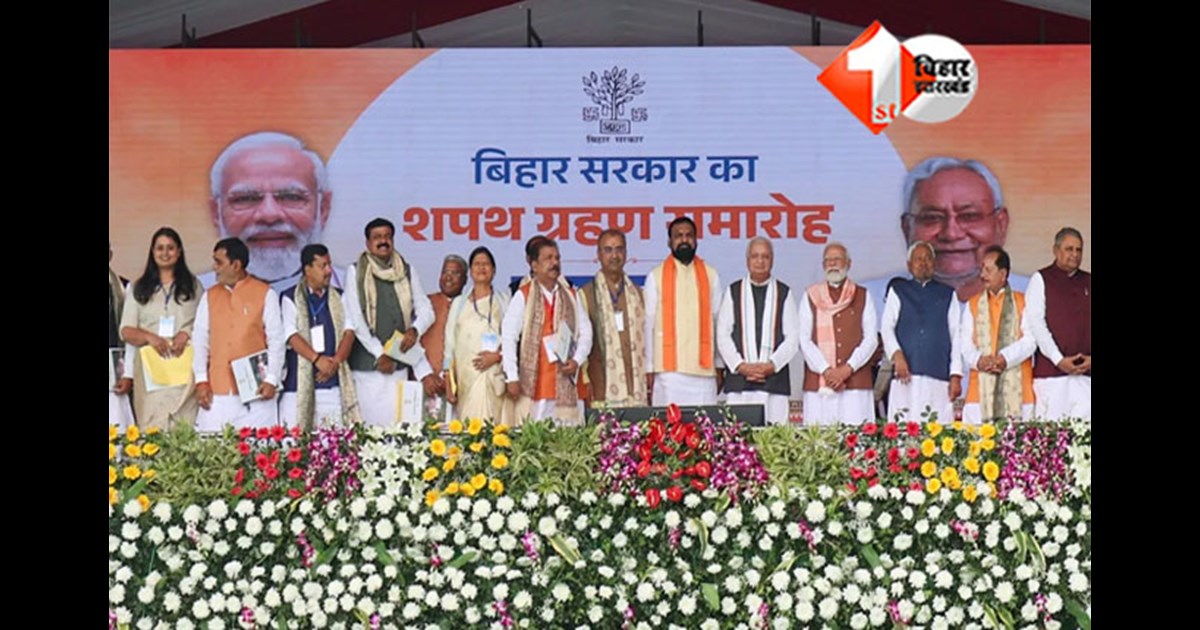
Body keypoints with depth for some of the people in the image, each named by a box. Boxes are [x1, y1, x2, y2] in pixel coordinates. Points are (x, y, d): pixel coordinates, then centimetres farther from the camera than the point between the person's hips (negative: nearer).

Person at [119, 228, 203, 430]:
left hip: (184, 365, -1)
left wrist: (186, 334, -10)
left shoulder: (193, 286, 13)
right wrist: (150, 337, -11)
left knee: (184, 425, -11)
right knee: (152, 427, -8)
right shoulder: (139, 288, 14)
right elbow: (126, 331, 8)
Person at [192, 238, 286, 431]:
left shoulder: (265, 294, 4)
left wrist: (271, 380, -7)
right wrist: (201, 380, 1)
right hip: (217, 393, 3)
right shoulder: (209, 297, 14)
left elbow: (276, 341, 1)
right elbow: (200, 341, 12)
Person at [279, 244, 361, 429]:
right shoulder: (290, 298, 4)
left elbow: (349, 331, 6)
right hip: (300, 382, -3)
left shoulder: (338, 297, 15)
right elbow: (291, 335, -7)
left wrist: (335, 361, -10)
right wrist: (317, 359, -19)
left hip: (333, 381, 3)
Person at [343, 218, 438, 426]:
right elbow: (355, 319, -4)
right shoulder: (356, 272, 1)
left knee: (396, 422, -1)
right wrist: (379, 353, -8)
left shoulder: (407, 272, 12)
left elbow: (426, 310, 12)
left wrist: (415, 330, -9)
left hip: (399, 364, 3)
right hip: (367, 364, -3)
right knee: (370, 420, -7)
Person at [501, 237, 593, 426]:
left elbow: (585, 331, 13)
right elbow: (508, 337, -2)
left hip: (566, 382, 3)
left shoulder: (571, 295, 14)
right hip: (533, 383, -3)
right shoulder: (523, 296, 1)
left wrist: (577, 360, -4)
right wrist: (512, 378, -7)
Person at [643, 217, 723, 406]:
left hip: (703, 368, 2)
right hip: (669, 369, -1)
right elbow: (648, 324, 4)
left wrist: (720, 366, 5)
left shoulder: (710, 275, 10)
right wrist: (648, 368, -1)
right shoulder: (656, 276, 5)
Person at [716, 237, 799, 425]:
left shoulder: (784, 293, 11)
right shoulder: (733, 292, 11)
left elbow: (793, 337, 6)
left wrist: (771, 365, -7)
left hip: (775, 379, 0)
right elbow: (723, 335, 6)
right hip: (738, 379, 0)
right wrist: (741, 365, -6)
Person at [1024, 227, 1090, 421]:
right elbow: (1036, 324, -4)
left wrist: (1090, 359, -4)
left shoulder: (1088, 282, 16)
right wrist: (1059, 359, -10)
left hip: (1085, 370, 4)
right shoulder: (1041, 279, 4)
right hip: (1051, 370, -3)